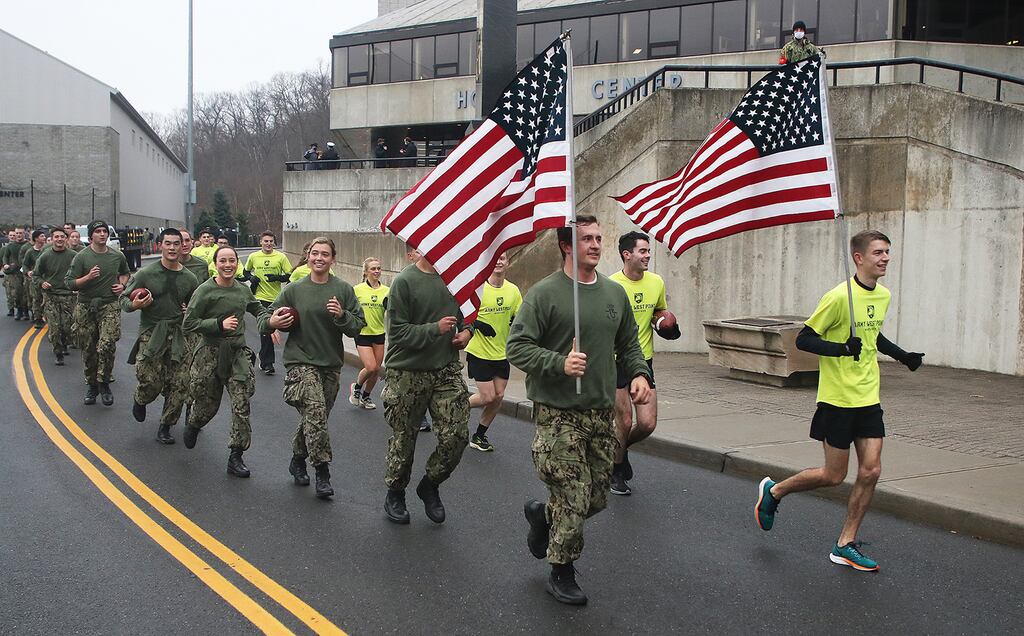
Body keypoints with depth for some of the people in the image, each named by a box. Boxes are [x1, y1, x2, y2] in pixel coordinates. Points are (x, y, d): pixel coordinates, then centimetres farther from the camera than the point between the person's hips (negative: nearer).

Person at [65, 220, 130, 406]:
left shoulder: (117, 256, 5)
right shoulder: (81, 257, -4)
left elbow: (125, 273, 27)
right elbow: (70, 283, -7)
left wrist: (122, 285, 7)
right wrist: (88, 277, -21)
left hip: (110, 305, 0)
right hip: (85, 307, 0)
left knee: (107, 345, -17)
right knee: (88, 349, 8)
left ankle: (104, 383, -1)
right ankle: (91, 384, 25)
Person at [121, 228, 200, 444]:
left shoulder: (189, 278, 8)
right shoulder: (146, 273, -2)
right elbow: (124, 298, 5)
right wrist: (135, 305, -16)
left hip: (179, 336, 3)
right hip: (151, 333, -3)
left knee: (180, 385, -2)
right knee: (150, 381, -12)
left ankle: (165, 426, 16)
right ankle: (140, 401, 25)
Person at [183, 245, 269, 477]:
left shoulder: (243, 290, 6)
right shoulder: (205, 291, -9)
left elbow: (258, 309, 26)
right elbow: (188, 325, -11)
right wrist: (220, 324, -19)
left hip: (238, 353, 3)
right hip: (210, 354, -3)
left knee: (241, 406, -5)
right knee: (207, 403, 11)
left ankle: (236, 457, 3)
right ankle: (192, 424, 48)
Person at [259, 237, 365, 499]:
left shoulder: (343, 289, 1)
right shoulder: (294, 290, 0)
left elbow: (358, 326, -2)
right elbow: (263, 320, 6)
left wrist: (341, 315, -20)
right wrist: (272, 322, -16)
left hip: (331, 364, 3)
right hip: (301, 362, -3)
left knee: (313, 418, 13)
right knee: (316, 415, -18)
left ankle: (298, 460, 35)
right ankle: (323, 472, -9)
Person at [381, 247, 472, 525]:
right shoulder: (404, 281, -11)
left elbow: (467, 311, 21)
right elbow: (397, 331, -14)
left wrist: (467, 330, 1)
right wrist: (435, 329, -22)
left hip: (447, 369, 4)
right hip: (407, 373, -4)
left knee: (457, 435, -4)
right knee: (404, 439, 9)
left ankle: (430, 486, 22)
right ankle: (394, 494, 31)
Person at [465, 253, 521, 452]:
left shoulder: (513, 290, 2)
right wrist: (478, 324, -23)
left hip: (502, 353, 5)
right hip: (479, 352, -5)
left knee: (498, 396, 7)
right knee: (488, 397, -7)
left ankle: (479, 436, 23)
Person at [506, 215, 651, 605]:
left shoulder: (615, 294, 10)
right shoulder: (544, 293, -8)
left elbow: (629, 344, 20)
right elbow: (517, 347, -11)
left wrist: (639, 373, 1)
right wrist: (559, 364, -24)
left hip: (602, 413, 6)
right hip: (558, 414, -6)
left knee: (597, 499, 12)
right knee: (574, 502, -4)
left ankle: (542, 515, 40)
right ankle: (562, 576, 17)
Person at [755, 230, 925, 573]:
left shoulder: (883, 296, 7)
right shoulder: (839, 296, -17)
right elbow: (803, 339, -15)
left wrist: (902, 355, 14)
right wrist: (841, 348, -29)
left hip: (868, 398, 7)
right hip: (837, 399, -7)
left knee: (871, 471, 0)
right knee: (833, 476, 1)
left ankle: (845, 545, 12)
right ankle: (773, 491, 26)